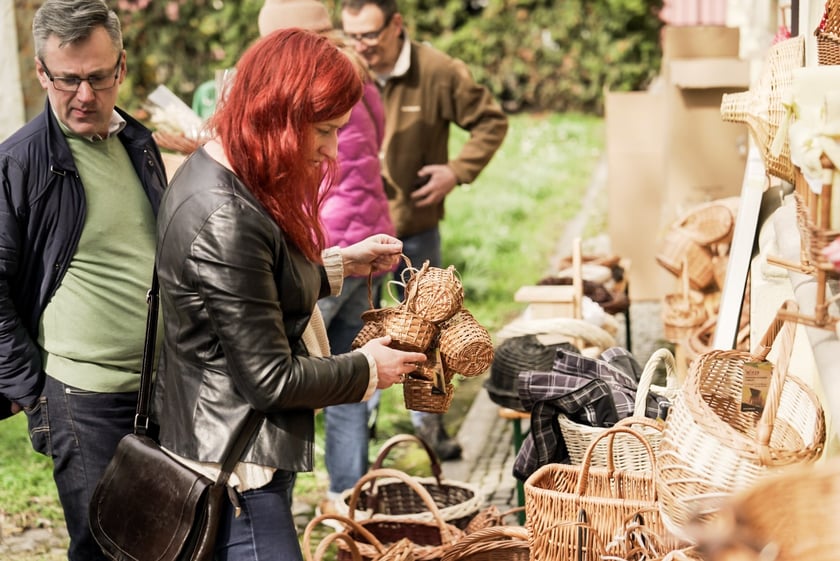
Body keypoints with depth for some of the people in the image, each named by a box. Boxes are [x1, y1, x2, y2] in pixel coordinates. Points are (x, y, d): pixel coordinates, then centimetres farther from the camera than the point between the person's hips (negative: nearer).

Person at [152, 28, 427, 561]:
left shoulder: (209, 171, 4)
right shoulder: (228, 220, -28)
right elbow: (271, 379, -23)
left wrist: (339, 264, 12)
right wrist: (367, 370, -9)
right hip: (237, 471, -11)